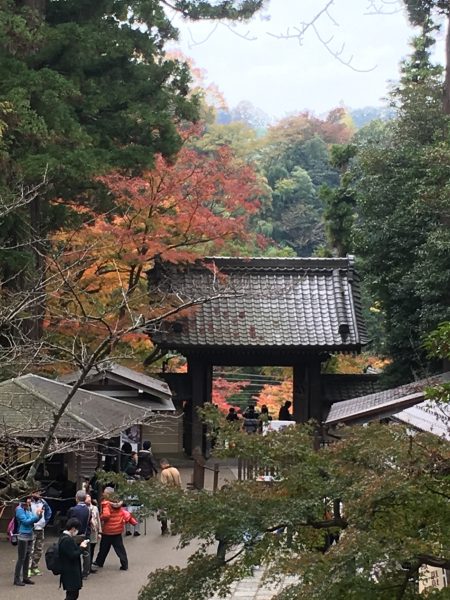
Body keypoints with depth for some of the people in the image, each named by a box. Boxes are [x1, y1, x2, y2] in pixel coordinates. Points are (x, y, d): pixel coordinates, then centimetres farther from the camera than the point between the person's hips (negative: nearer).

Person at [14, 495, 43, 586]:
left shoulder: (29, 508, 7)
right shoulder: (20, 509, -13)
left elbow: (34, 520, 12)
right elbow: (25, 521, -19)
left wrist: (40, 514, -5)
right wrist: (36, 515, -20)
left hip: (30, 536, 7)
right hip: (23, 536, -7)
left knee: (27, 558, 11)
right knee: (21, 558, -4)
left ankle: (25, 577, 18)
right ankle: (17, 579, 1)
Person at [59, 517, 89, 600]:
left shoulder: (65, 537, 11)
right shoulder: (67, 540, -23)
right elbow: (73, 555, -25)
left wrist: (80, 547, 5)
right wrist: (81, 548, -12)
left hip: (70, 572, 11)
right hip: (70, 573, -11)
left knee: (73, 593, 17)